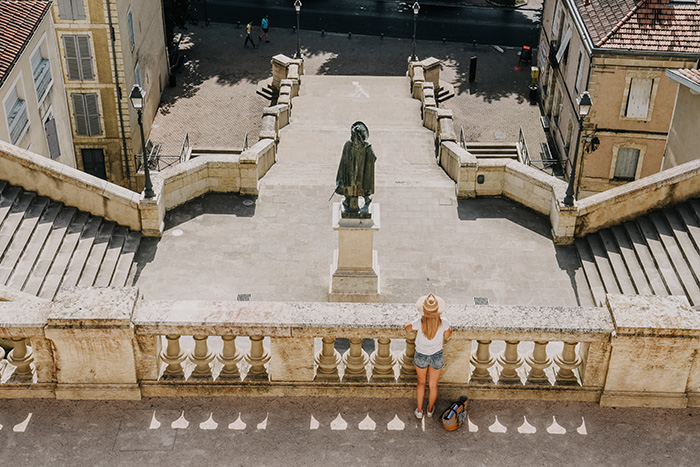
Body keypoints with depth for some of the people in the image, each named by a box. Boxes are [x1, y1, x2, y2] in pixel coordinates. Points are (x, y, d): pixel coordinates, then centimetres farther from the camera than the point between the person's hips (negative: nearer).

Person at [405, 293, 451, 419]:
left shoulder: (419, 322, -28)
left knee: (421, 382, 28)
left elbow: (408, 327, -4)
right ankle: (430, 409, 46)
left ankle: (419, 411, 37)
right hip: (437, 356, 0)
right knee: (433, 385, 24)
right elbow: (447, 336, -5)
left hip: (421, 356, 0)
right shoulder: (443, 323, -26)